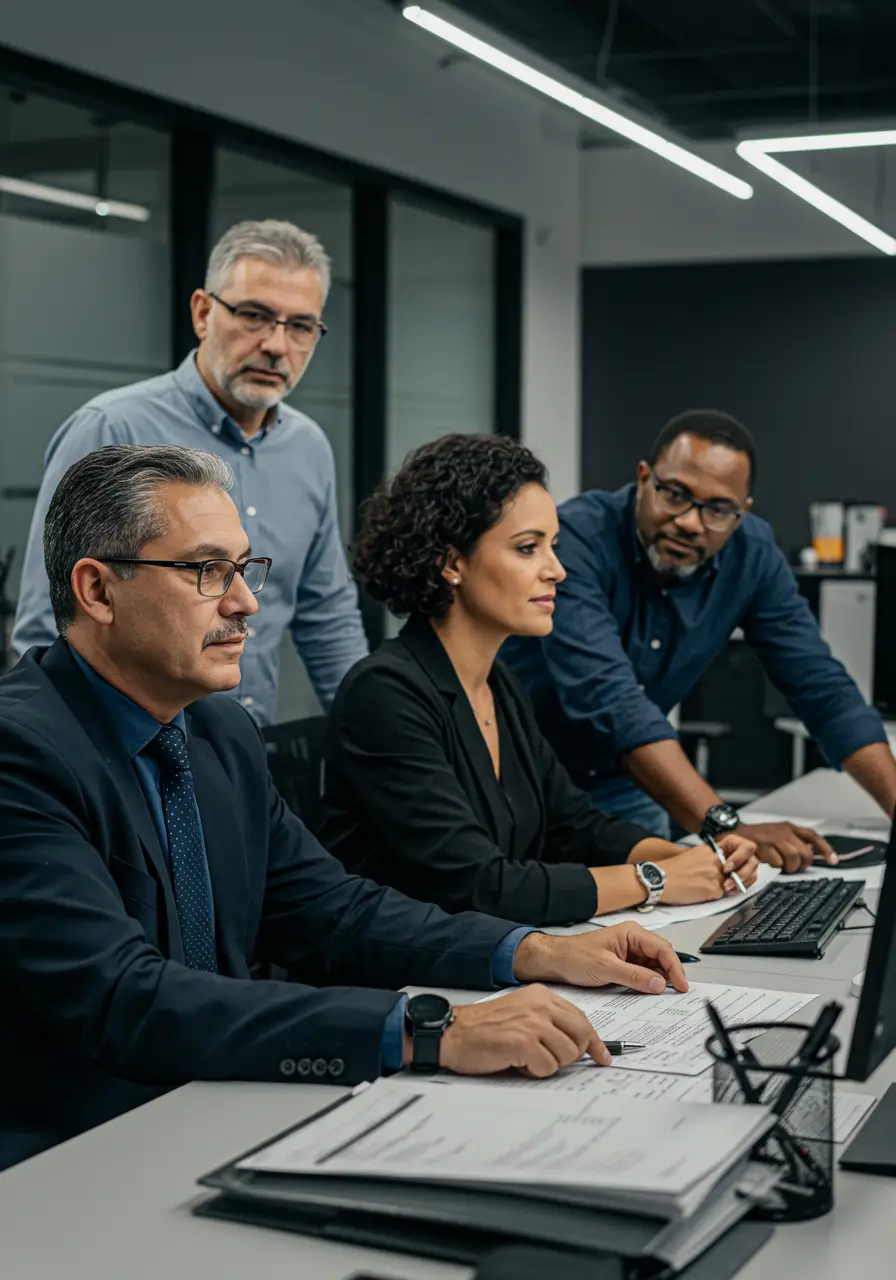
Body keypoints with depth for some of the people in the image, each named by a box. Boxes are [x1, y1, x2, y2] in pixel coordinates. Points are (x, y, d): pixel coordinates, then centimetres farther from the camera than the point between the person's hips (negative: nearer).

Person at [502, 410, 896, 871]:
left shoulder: (752, 555, -8)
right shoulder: (577, 538, -25)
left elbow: (823, 687, -4)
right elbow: (609, 698, -36)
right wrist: (727, 825, -43)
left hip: (624, 786, 4)